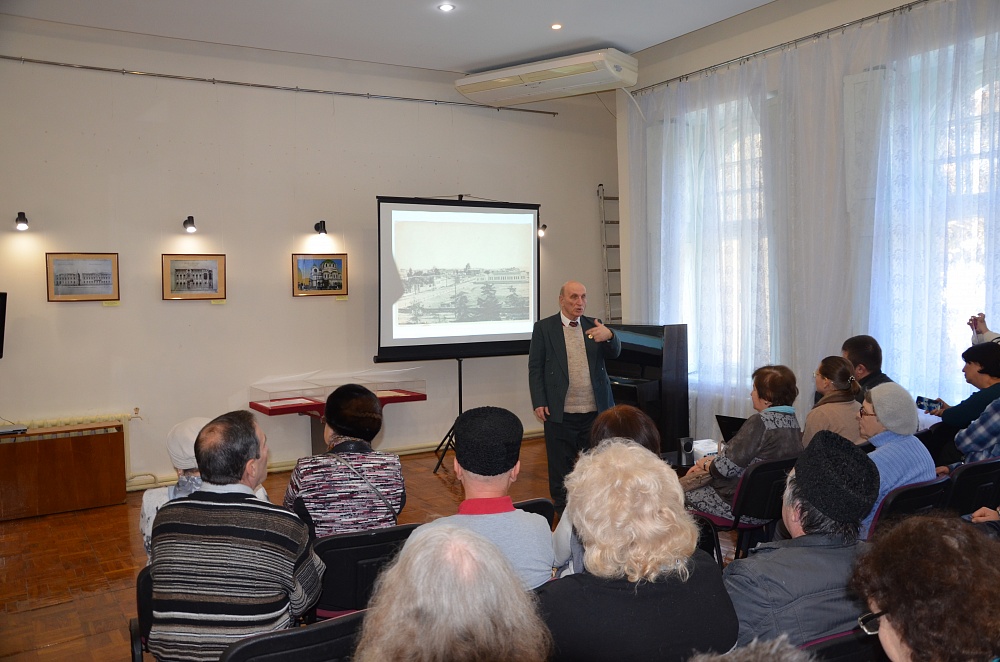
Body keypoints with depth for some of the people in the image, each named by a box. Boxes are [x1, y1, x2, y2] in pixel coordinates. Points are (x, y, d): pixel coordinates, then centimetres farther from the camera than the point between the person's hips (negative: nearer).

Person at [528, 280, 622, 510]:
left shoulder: (594, 326, 10)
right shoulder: (543, 328, 1)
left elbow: (614, 353, 0)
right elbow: (535, 368, 0)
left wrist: (609, 336, -23)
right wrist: (539, 403, -9)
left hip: (595, 411, 3)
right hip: (560, 413, -2)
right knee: (561, 466, 8)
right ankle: (562, 512, 22)